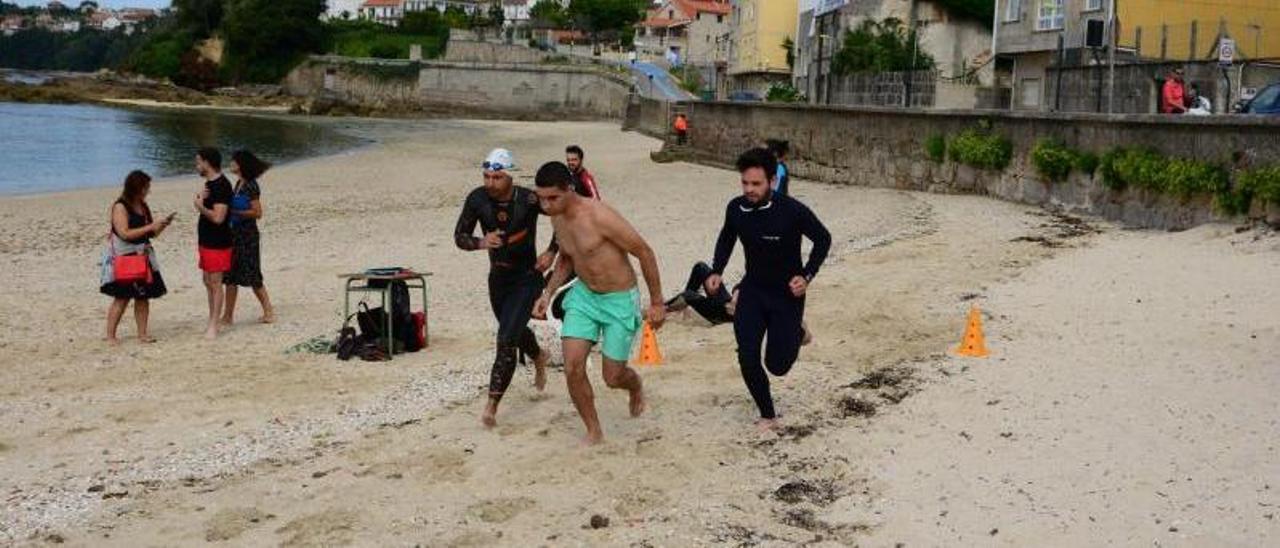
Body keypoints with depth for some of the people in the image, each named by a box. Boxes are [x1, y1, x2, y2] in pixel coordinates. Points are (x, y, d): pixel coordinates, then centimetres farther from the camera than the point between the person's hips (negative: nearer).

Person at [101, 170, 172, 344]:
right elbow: (124, 233, -22)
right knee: (122, 297, -5)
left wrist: (162, 225, -4)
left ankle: (142, 333, 11)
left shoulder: (144, 207, 10)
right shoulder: (120, 207, -13)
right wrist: (149, 227, -23)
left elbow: (151, 233, 15)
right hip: (123, 257, -7)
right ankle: (110, 335, 3)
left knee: (143, 296, 5)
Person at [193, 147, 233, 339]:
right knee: (208, 282, 14)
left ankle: (214, 326, 0)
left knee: (215, 283, -5)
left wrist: (200, 206, -13)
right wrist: (200, 199, 0)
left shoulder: (221, 186, -19)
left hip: (218, 243, -10)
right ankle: (211, 322, 22)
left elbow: (218, 217, -26)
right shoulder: (210, 183, 13)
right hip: (206, 241, 10)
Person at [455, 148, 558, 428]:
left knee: (506, 340, -16)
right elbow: (460, 236, -6)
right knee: (516, 331, 26)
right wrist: (481, 243, -28)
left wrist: (552, 252, -14)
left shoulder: (529, 200, -23)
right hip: (497, 278, 5)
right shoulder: (477, 199, -13)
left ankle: (492, 405, -9)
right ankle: (539, 358, 60)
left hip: (527, 278, -5)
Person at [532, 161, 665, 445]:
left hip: (620, 300, -6)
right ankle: (594, 432, 12)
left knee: (612, 377, 4)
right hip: (583, 296, 6)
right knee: (573, 367, -8)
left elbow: (645, 253, -19)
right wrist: (548, 293, 4)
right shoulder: (557, 218, -3)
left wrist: (657, 303, -13)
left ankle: (636, 387, 42)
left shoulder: (600, 217, -27)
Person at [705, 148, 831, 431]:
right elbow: (726, 237, 12)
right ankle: (768, 416, 16)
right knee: (747, 358, -6)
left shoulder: (792, 211, -23)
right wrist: (717, 272, -1)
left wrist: (807, 276, -17)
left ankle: (796, 332, 35)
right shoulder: (735, 208, -11)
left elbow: (823, 239, -7)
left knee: (778, 364, 1)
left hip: (787, 293, -3)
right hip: (752, 290, 3)